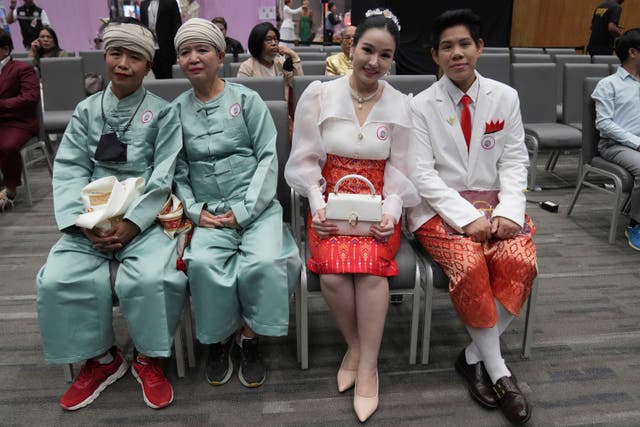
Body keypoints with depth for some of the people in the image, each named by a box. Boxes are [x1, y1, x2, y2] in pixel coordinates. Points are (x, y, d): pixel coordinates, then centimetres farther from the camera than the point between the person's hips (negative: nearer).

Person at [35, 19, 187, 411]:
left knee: (154, 278, -29)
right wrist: (84, 221, -13)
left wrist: (131, 223, -16)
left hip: (145, 218, -3)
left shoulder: (163, 113, 3)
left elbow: (162, 178, -5)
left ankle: (149, 359, 1)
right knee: (58, 280, -20)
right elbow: (70, 170, 4)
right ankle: (100, 359, 6)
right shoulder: (86, 110, 11)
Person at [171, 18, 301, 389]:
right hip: (209, 213, 2)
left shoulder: (246, 99, 4)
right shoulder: (177, 110, 11)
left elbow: (268, 157, -2)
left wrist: (243, 211, -11)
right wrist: (195, 211, -7)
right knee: (202, 263, -28)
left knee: (263, 261, -29)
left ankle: (249, 336, -2)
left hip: (255, 205, -1)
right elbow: (178, 171, 10)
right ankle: (219, 338, -1)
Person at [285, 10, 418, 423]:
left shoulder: (400, 105, 3)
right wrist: (317, 204, -13)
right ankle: (356, 345, 2)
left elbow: (399, 170, 5)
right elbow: (305, 160, 1)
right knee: (333, 272, -27)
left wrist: (391, 211, -12)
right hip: (331, 203, 0)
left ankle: (368, 364, -10)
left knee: (371, 265, -29)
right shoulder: (318, 95, 0)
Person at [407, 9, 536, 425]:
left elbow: (514, 162, 4)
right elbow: (422, 174, -9)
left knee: (520, 262, -25)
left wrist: (508, 211, -14)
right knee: (469, 265, -30)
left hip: (494, 203, 3)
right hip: (441, 207, -2)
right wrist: (467, 218, -20)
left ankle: (474, 356, -6)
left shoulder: (505, 97, 6)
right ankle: (497, 369, -9)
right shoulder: (421, 106, -2)